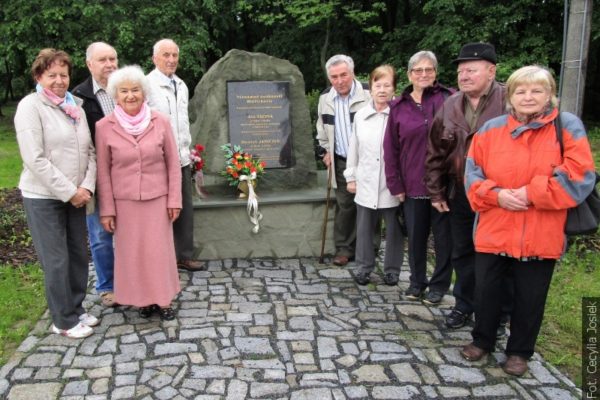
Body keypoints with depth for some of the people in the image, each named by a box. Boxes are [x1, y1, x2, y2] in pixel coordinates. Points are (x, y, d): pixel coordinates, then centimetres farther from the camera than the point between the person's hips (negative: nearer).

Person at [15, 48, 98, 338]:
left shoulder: (75, 107, 8)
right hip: (43, 197, -6)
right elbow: (34, 159, -16)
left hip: (76, 196, 6)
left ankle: (76, 309, 29)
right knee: (56, 261, 2)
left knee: (79, 256, 12)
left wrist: (86, 187, -7)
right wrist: (69, 192, -16)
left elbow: (89, 152, 7)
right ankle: (64, 321, 17)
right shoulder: (30, 106, -9)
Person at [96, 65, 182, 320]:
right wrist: (106, 209, -1)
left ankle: (163, 299, 23)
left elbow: (173, 163, 1)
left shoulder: (160, 122, -4)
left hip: (157, 198, 0)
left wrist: (174, 199, -1)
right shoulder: (104, 127, -5)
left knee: (160, 249, 6)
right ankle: (143, 299, 25)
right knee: (132, 252, 8)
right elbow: (103, 171, -1)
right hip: (124, 201, 0)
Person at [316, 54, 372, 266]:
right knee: (344, 205, 7)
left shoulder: (368, 95, -13)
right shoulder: (325, 98, 3)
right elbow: (322, 127, 18)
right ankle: (343, 248, 18)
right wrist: (326, 150, 17)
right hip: (341, 162, 3)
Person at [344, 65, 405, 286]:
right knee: (364, 228, 12)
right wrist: (351, 176, 11)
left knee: (393, 229, 9)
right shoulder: (360, 115, 6)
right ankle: (363, 267, 27)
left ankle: (392, 269, 26)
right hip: (366, 183, 4)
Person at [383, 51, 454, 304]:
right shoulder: (398, 107, 5)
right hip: (413, 185, 2)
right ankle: (417, 281, 31)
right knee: (415, 235, 12)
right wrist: (395, 184, 2)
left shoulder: (449, 99, -3)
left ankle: (439, 284, 27)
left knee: (444, 235, 10)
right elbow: (390, 149, 6)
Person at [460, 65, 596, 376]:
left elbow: (579, 177, -10)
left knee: (530, 297, 11)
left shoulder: (568, 126, -2)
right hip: (493, 231, 2)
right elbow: (472, 174, 4)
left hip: (540, 236, -2)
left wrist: (531, 193, -17)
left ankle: (519, 351, 31)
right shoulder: (491, 129, 5)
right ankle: (482, 341, 34)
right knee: (485, 289, 11)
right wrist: (497, 195, -14)